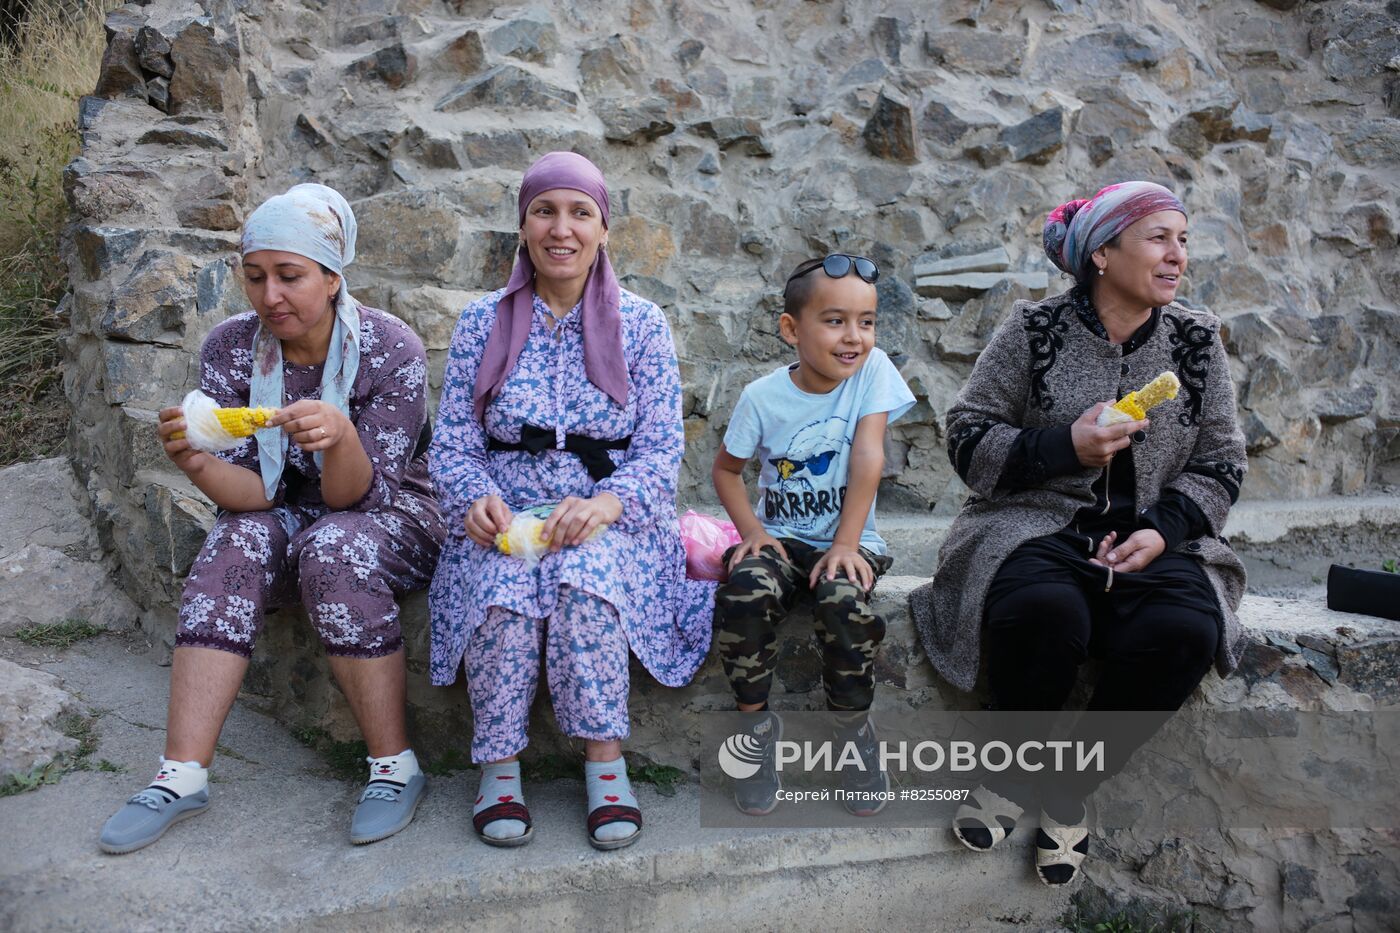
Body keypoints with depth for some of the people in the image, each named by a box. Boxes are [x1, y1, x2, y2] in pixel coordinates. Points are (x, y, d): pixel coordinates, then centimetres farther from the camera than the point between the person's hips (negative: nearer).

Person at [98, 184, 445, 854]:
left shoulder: (390, 349, -18)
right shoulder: (230, 348, -9)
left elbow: (358, 497, -21)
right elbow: (252, 492, -14)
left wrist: (339, 437, -42)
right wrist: (198, 465, -36)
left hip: (394, 518, -3)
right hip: (289, 519, 4)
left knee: (331, 548, -34)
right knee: (237, 542, -27)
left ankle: (395, 764, -23)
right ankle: (183, 773, -27)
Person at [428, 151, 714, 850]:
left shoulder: (640, 322, 4)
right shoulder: (483, 322, 7)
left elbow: (663, 446, -2)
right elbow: (451, 441, 4)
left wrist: (608, 502, -23)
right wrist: (476, 499, -19)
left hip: (613, 518, -1)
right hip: (504, 517, 1)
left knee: (584, 581, -35)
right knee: (504, 590, -32)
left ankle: (604, 759, -20)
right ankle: (498, 763, -13)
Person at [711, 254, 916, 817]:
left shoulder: (873, 370, -7)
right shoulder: (763, 397, -6)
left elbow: (868, 458, -16)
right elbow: (726, 470, 5)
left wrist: (845, 543, -23)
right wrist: (752, 531, -12)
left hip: (847, 538, 0)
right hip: (781, 537, 1)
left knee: (846, 601, -32)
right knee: (743, 594, -30)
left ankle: (853, 725, -5)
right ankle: (758, 723, -6)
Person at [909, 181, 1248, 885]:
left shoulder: (1196, 339, 10)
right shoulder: (1035, 329, 1)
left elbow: (1219, 461, 11)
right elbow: (967, 437, 0)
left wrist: (1164, 530, -8)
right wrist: (1066, 447, -15)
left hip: (1149, 540, 3)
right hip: (1037, 528, -3)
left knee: (1184, 631, -30)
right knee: (1043, 611, -37)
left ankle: (1068, 789, -6)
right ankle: (1013, 770, -5)